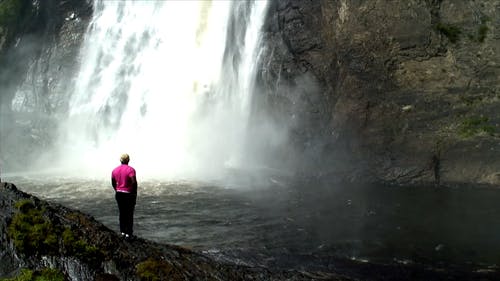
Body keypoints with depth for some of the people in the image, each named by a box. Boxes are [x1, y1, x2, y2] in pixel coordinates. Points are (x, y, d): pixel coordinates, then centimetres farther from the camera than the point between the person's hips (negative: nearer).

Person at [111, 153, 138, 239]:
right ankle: (128, 233, 5)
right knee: (129, 214, 4)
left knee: (122, 213, 16)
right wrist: (135, 193, -9)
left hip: (119, 194, 5)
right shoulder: (131, 170, -15)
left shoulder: (115, 170, 4)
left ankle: (123, 231, 20)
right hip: (129, 194, -5)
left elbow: (113, 183, 10)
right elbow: (134, 182, -20)